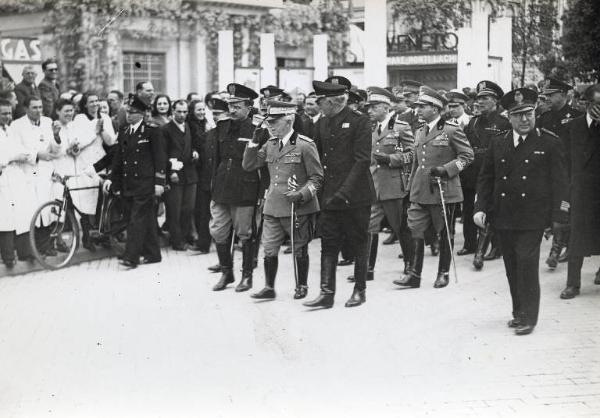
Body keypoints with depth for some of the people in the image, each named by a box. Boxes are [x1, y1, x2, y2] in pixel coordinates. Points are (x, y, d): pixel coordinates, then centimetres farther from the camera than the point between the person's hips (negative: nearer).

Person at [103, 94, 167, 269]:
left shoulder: (152, 131, -5)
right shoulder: (123, 132, 13)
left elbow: (160, 157, -7)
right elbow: (118, 157, 17)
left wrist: (159, 182, -12)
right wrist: (111, 178, 9)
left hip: (145, 183, -6)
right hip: (127, 185, 6)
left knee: (138, 220, -9)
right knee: (147, 220, 12)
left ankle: (131, 257, -10)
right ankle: (152, 254, 18)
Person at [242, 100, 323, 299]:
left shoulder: (305, 145, -8)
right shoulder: (270, 144, 9)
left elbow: (317, 177, -6)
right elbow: (248, 165, 10)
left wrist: (303, 194, -19)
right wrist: (255, 142, 0)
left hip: (298, 208, -5)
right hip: (273, 207, 5)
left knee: (299, 250, 8)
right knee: (269, 250, 3)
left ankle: (302, 286, 24)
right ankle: (269, 288, 15)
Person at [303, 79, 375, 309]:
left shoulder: (359, 121, -9)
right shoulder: (321, 124, 10)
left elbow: (362, 160, -14)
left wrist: (345, 191, -20)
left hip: (356, 194, -5)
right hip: (329, 195, 5)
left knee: (359, 243, 6)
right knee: (328, 244, 1)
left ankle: (360, 290, 18)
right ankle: (327, 292, 2)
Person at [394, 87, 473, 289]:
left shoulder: (451, 130, -6)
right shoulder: (419, 132, 14)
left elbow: (467, 155, -6)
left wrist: (446, 169, -17)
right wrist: (412, 187, 20)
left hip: (444, 190, -5)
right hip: (420, 192, 5)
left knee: (445, 234, 5)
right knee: (415, 231, -2)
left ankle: (443, 273, 17)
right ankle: (414, 274, 2)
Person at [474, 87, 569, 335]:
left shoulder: (549, 143, -1)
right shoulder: (498, 143, 8)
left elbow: (559, 181, -1)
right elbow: (485, 178, 11)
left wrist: (559, 215, -6)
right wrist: (480, 207, 0)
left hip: (532, 217, -4)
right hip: (504, 217, 4)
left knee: (527, 262, -9)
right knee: (512, 266, 9)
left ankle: (528, 317, -1)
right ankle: (518, 311, 22)